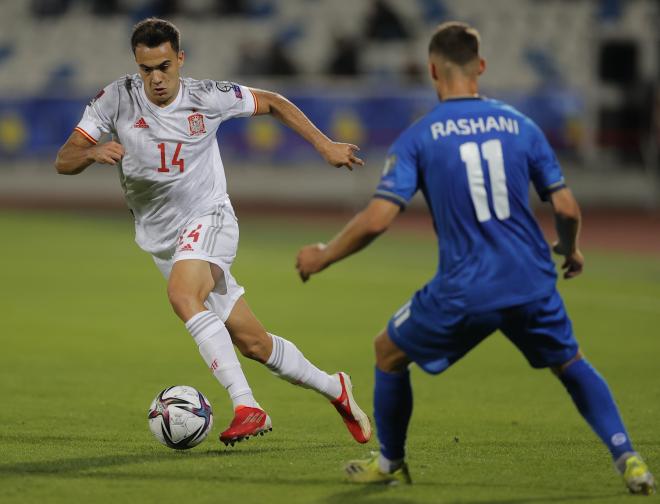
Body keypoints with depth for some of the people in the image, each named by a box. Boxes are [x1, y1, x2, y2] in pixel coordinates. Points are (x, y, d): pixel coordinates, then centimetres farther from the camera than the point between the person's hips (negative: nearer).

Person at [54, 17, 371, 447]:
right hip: (162, 240, 3)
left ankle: (247, 406, -39)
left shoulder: (207, 97, -9)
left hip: (208, 218, -3)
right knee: (252, 343, 5)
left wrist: (325, 145, 5)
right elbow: (64, 161, -9)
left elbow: (272, 102, 8)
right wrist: (92, 153, -32)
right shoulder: (117, 99, -8)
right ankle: (334, 389, 26)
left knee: (182, 294, -35)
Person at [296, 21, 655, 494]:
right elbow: (566, 208, 4)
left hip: (464, 291, -3)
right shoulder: (518, 124, 4)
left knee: (389, 352, 21)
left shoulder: (418, 137, -5)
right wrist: (571, 250, 26)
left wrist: (323, 256, 4)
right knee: (572, 364, 23)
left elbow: (376, 219, -12)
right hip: (531, 281, 3)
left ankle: (390, 463, 33)